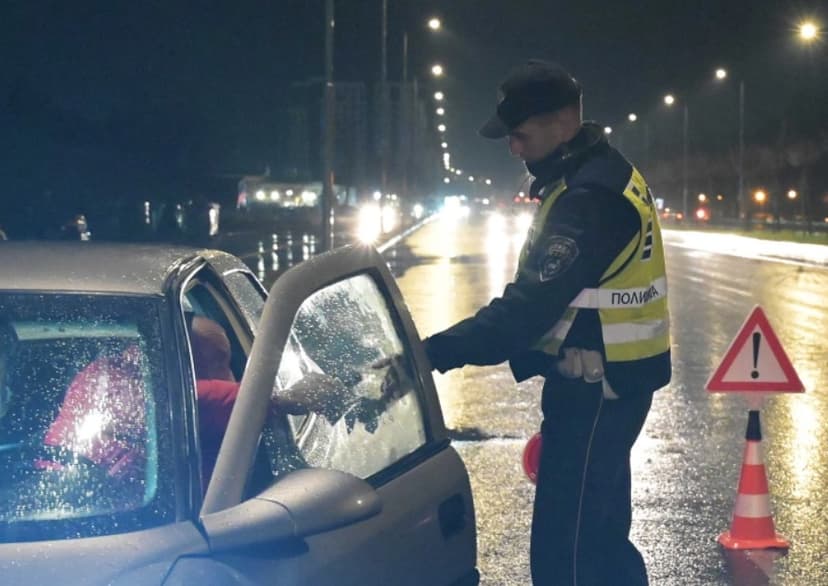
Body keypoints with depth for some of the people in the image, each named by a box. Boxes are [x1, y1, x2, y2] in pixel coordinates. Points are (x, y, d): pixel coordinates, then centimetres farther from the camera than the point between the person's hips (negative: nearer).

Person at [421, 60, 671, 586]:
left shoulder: (591, 197, -22)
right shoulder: (600, 176, 11)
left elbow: (529, 305, -29)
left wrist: (431, 354, -31)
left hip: (595, 390, -11)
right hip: (608, 383, 11)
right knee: (601, 533, 19)